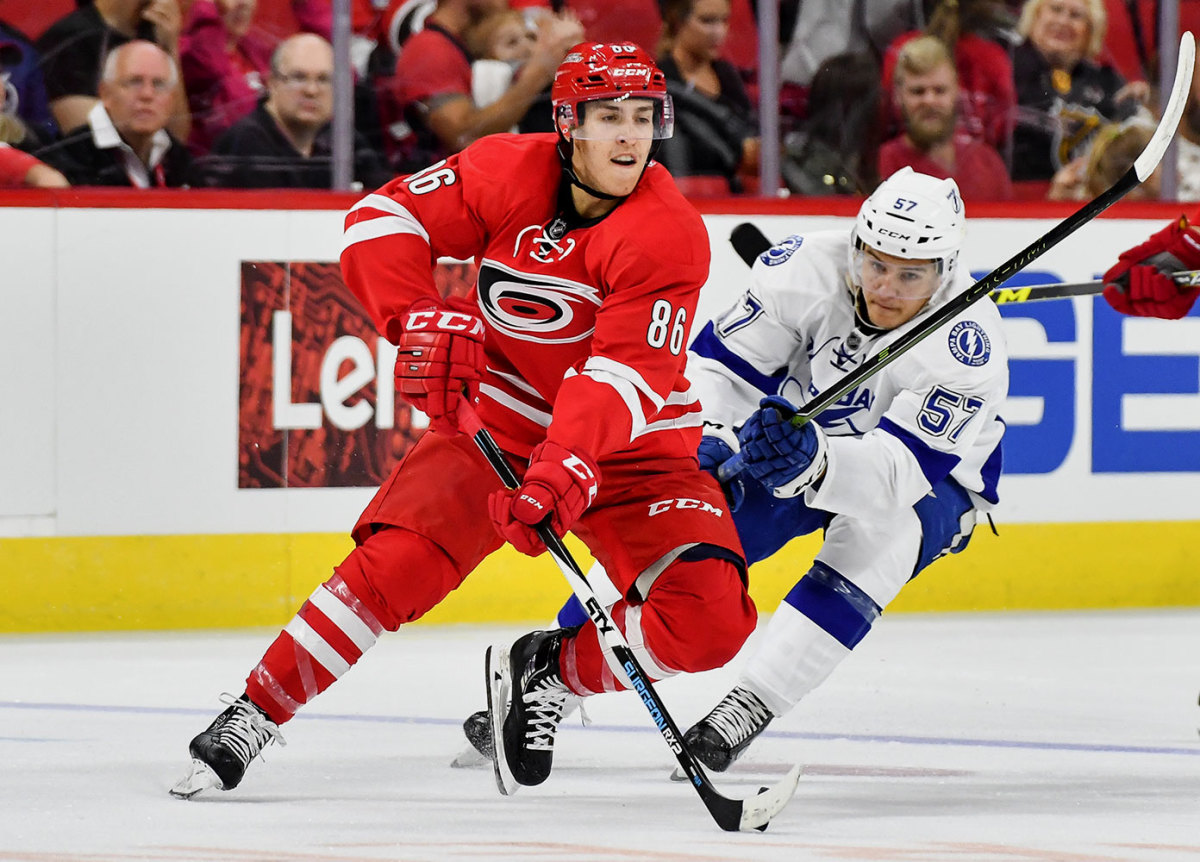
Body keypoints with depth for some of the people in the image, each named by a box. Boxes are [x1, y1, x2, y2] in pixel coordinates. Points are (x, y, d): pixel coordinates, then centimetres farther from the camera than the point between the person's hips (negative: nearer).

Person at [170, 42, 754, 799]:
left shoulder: (670, 233, -22)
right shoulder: (510, 174, -13)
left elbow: (625, 377, -31)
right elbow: (383, 219, -9)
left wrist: (565, 473, -45)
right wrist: (423, 321, -26)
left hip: (633, 448, -1)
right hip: (497, 416, 1)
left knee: (710, 620, -18)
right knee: (397, 560, -20)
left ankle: (551, 671, 8)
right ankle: (257, 712, -6)